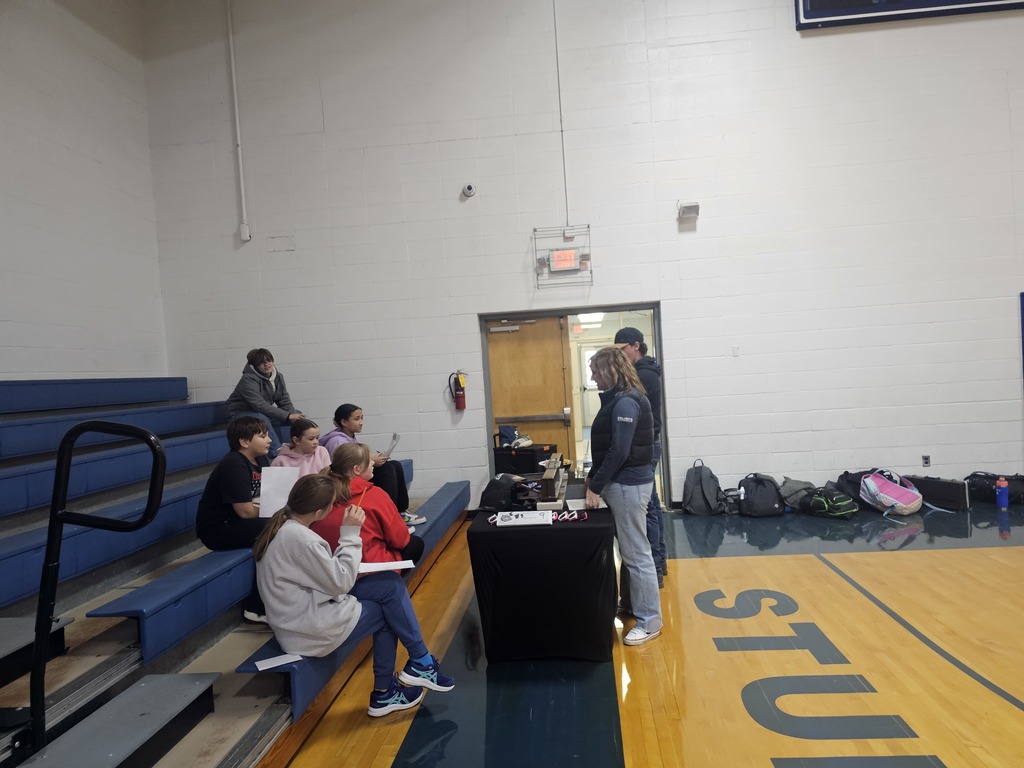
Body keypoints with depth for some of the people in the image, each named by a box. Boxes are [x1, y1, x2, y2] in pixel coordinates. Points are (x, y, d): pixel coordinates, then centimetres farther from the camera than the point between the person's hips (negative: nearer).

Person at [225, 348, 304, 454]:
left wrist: (293, 415, -23)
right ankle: (278, 453, -40)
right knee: (261, 418, -40)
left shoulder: (278, 376, 0)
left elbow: (285, 401, -2)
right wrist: (288, 416, -34)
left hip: (264, 413, 7)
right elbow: (260, 406, -32)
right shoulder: (248, 379, -23)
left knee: (297, 413, -5)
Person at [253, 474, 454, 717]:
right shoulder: (300, 539, -27)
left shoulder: (283, 526, 2)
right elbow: (341, 582, -20)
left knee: (391, 585, 3)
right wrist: (350, 533, -16)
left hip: (301, 614, 8)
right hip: (309, 629, -8)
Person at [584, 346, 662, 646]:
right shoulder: (617, 399, 12)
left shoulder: (626, 402, -19)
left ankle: (650, 621, 10)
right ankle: (631, 603, 33)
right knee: (628, 549, 19)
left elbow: (619, 451, -23)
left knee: (637, 553, -1)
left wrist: (596, 487, -18)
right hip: (622, 482, 10)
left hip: (629, 484, -10)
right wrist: (593, 476, 16)